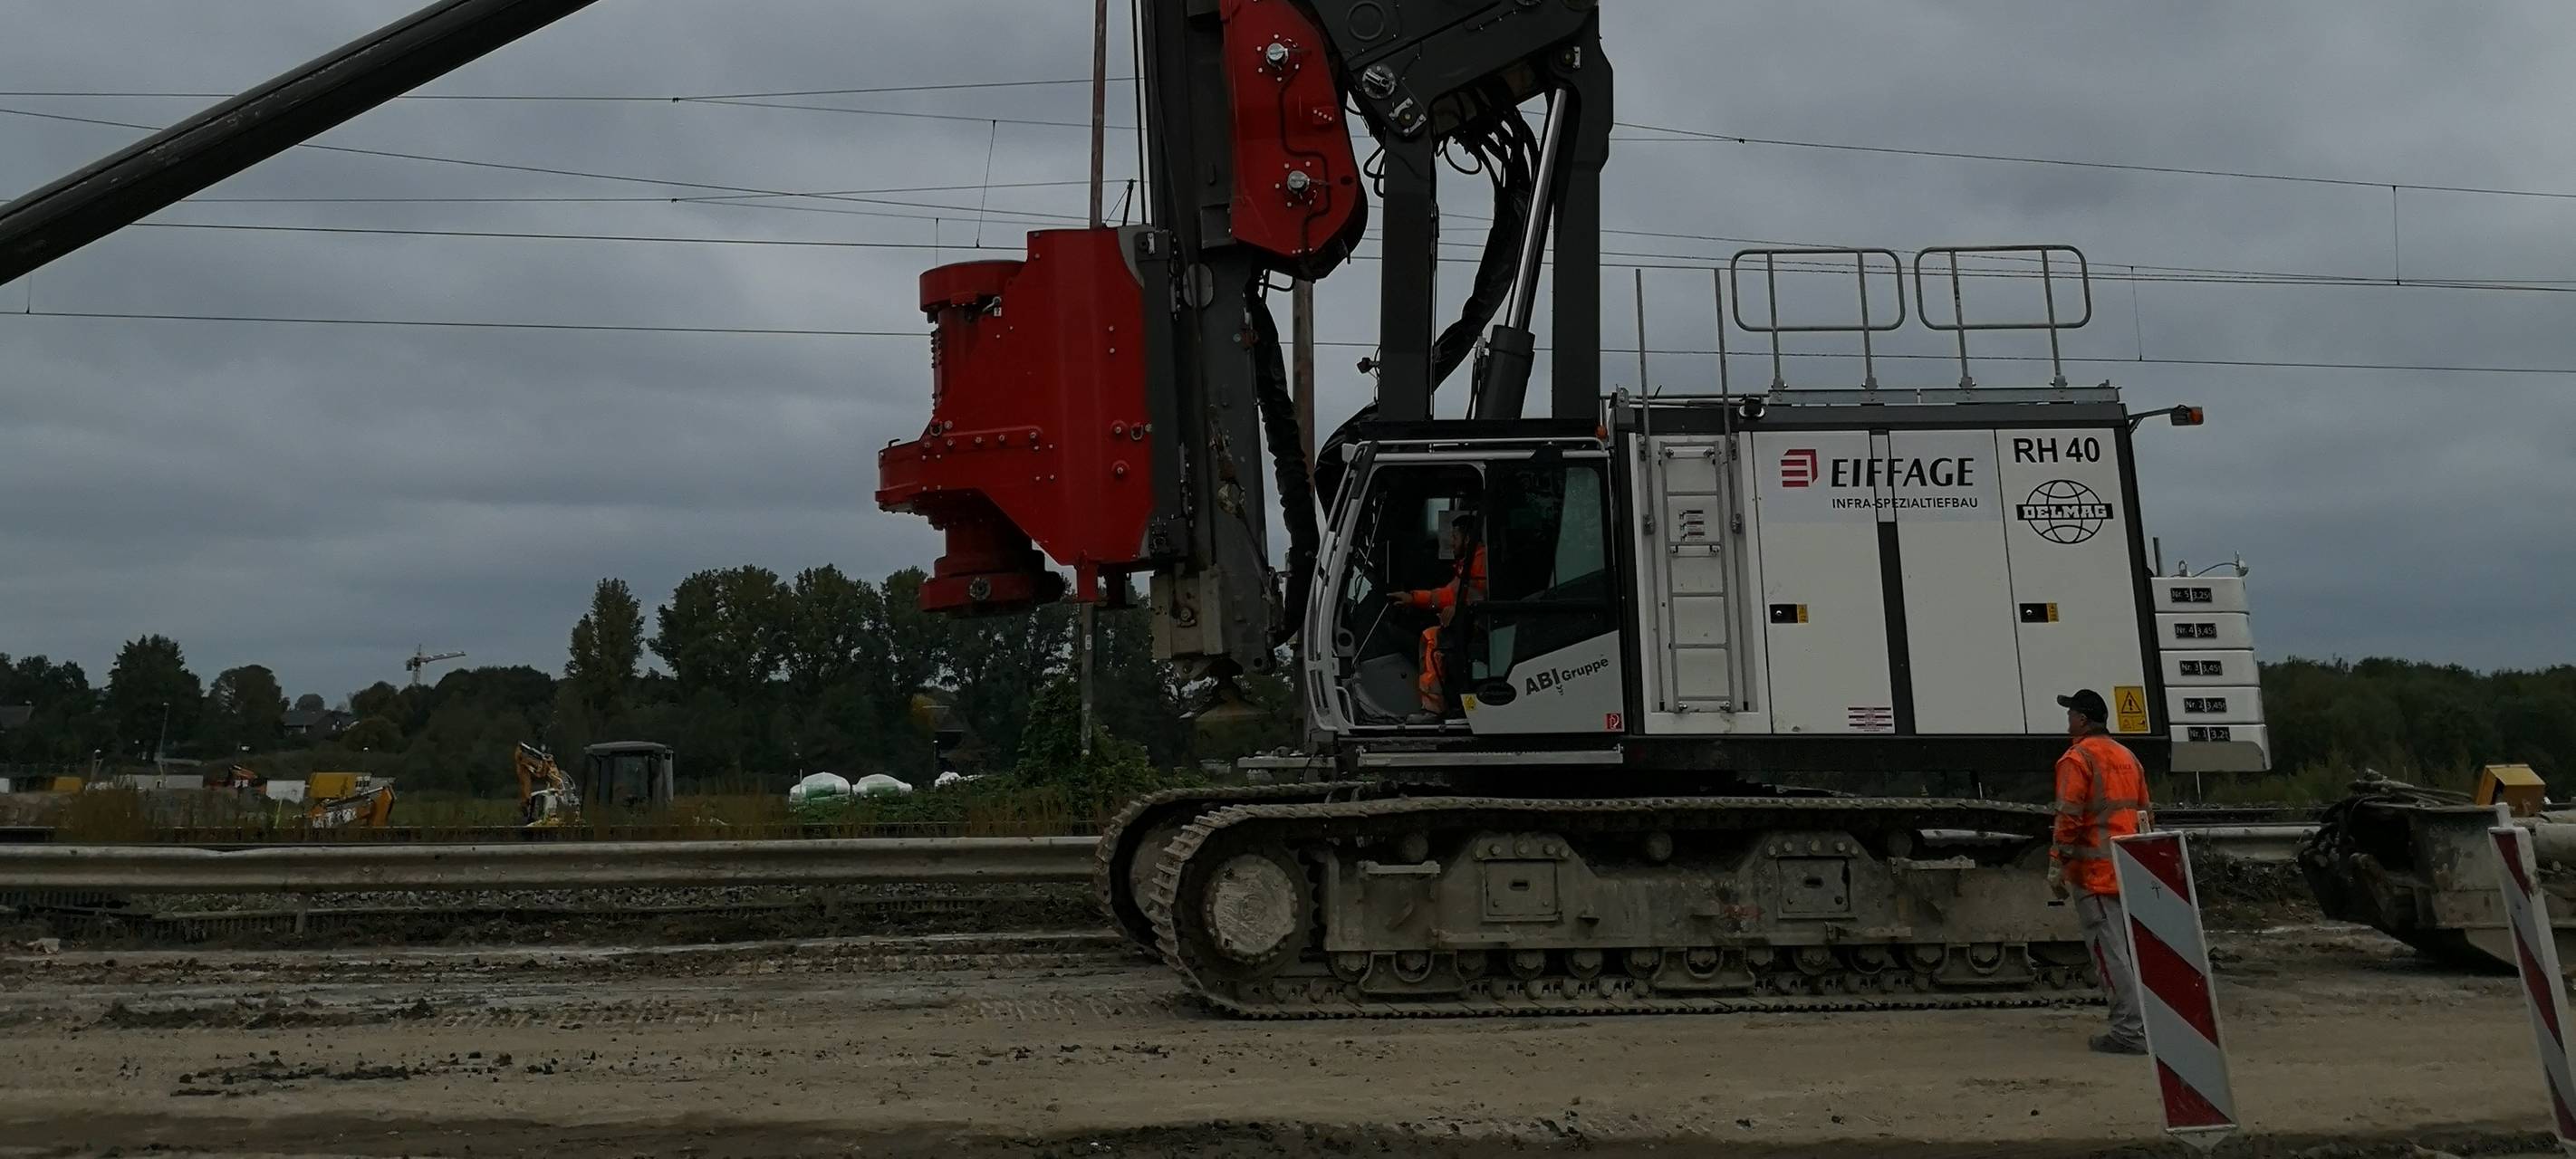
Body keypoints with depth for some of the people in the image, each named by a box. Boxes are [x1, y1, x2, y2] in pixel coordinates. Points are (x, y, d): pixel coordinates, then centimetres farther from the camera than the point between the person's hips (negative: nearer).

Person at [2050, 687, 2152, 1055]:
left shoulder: (2077, 758, -10)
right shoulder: (2127, 756, 17)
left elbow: (2069, 819, -15)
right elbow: (2142, 813, 20)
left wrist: (2056, 868, -11)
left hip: (2094, 872, -8)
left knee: (2110, 952, -6)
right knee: (2131, 948, 14)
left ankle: (2129, 1031, -6)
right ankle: (2145, 1023, 18)